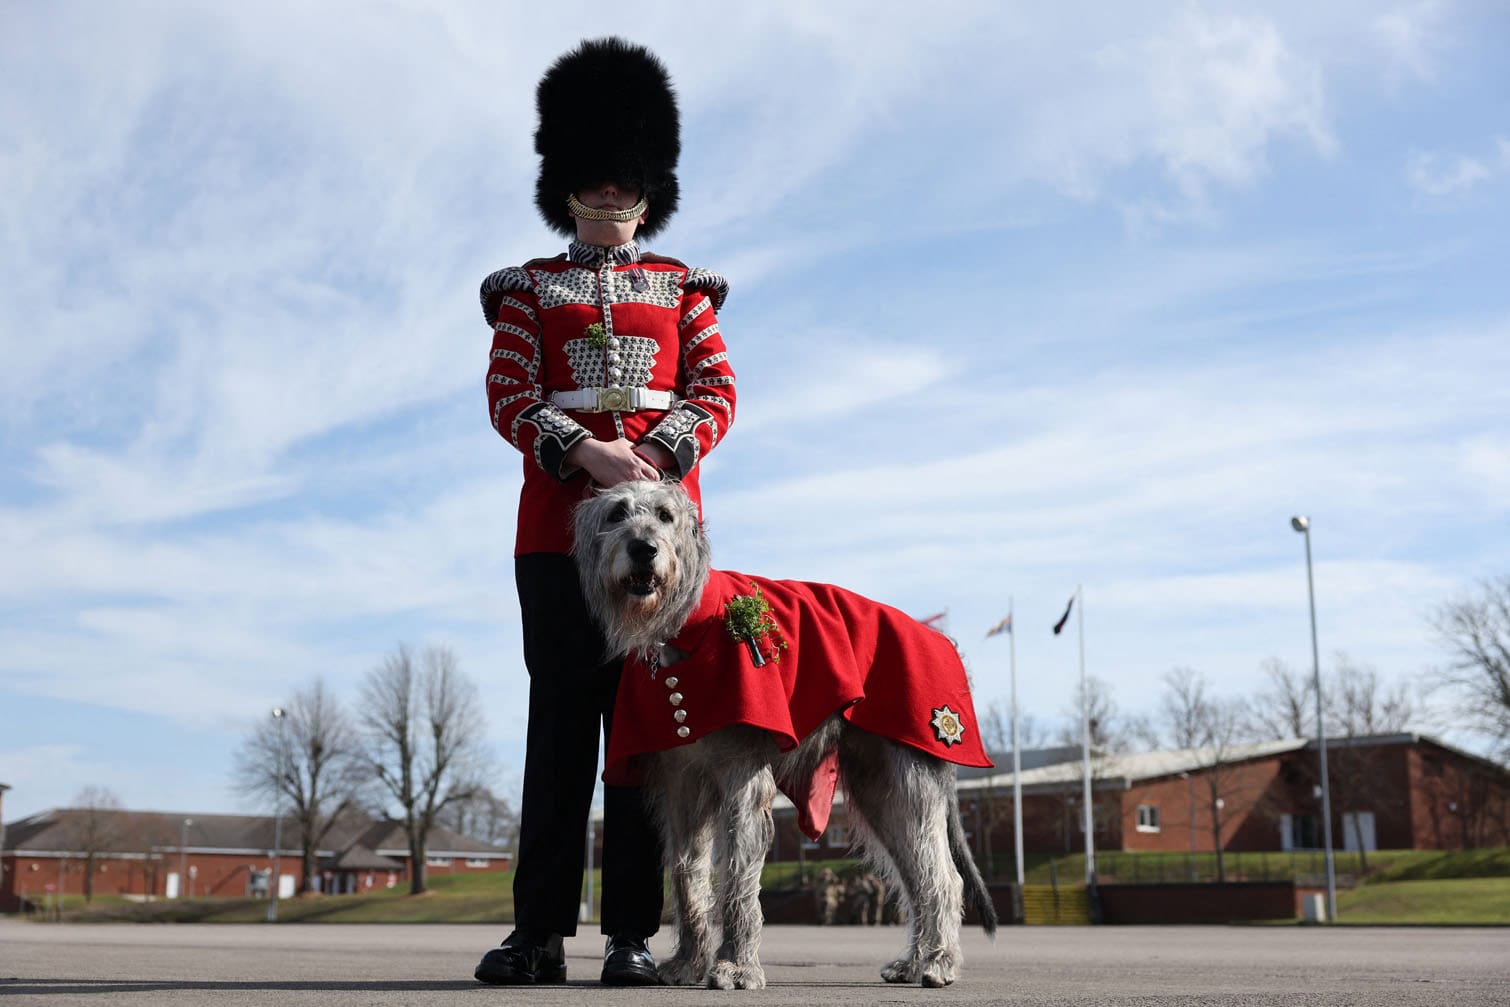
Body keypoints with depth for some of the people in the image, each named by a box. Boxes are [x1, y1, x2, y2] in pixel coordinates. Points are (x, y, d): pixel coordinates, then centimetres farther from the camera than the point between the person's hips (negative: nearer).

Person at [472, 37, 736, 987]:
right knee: (562, 716, -2)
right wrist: (587, 453, -15)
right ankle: (542, 931, 2)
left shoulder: (681, 288, 17)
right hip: (560, 524, -1)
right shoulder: (529, 290, 14)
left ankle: (634, 932, 2)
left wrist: (658, 456, -13)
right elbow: (510, 398, 3)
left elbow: (717, 394, 7)